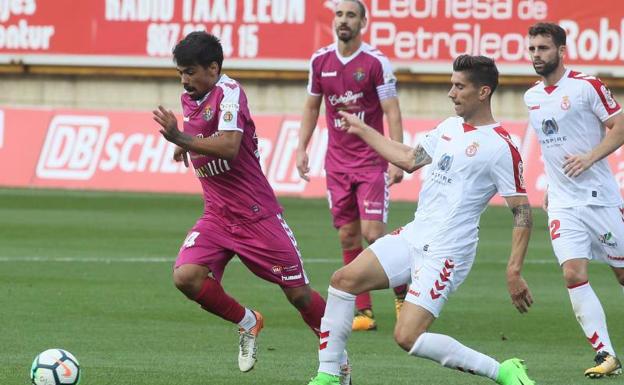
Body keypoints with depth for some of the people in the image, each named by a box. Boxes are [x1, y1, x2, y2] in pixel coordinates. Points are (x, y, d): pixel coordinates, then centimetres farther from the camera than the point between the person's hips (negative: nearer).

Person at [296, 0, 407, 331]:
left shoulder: (375, 62, -8)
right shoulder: (320, 61, 5)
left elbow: (392, 112, -8)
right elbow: (312, 107, 17)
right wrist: (302, 148, 8)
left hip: (371, 160, -4)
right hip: (337, 163, 4)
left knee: (373, 233, -12)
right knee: (348, 237, 2)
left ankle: (403, 292, 11)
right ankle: (363, 312, 5)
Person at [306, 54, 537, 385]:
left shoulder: (500, 147, -14)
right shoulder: (449, 127, 11)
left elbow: (522, 213, -14)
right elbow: (410, 159, 26)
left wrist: (514, 272, -21)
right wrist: (363, 130, 30)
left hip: (446, 252, -8)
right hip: (413, 235, 8)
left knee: (408, 337, -17)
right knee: (344, 279, -2)